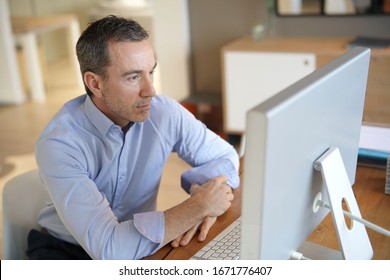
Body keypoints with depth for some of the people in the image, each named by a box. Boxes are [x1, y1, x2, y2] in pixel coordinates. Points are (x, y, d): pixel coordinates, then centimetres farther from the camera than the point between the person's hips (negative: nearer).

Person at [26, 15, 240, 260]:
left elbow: (224, 155, -1)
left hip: (136, 245, 4)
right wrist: (198, 207, -30)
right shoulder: (59, 143, -27)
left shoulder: (165, 113, -15)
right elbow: (107, 247, -34)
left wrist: (205, 201, -23)